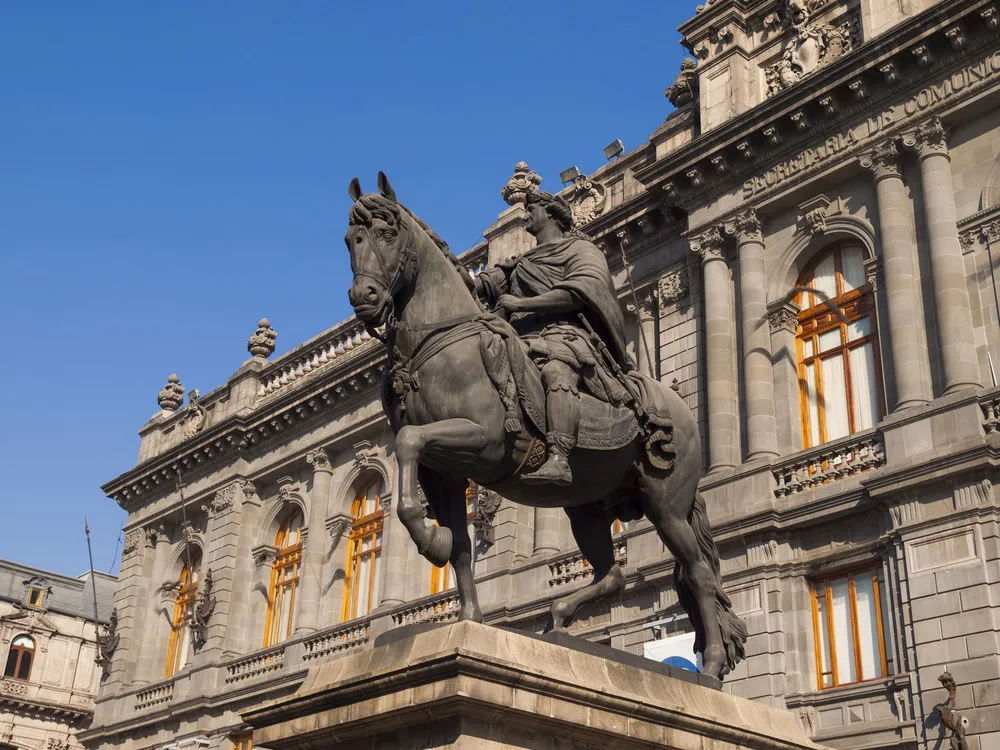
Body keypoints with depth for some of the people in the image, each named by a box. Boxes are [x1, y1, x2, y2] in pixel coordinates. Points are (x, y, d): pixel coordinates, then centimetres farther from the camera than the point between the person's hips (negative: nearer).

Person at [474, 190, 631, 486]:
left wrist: (520, 304, -9)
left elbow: (582, 291, -5)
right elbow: (482, 285, 28)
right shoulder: (520, 264, 38)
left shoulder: (579, 249, 15)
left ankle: (559, 460, -56)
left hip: (562, 335, -8)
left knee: (556, 371, -40)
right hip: (520, 341, 8)